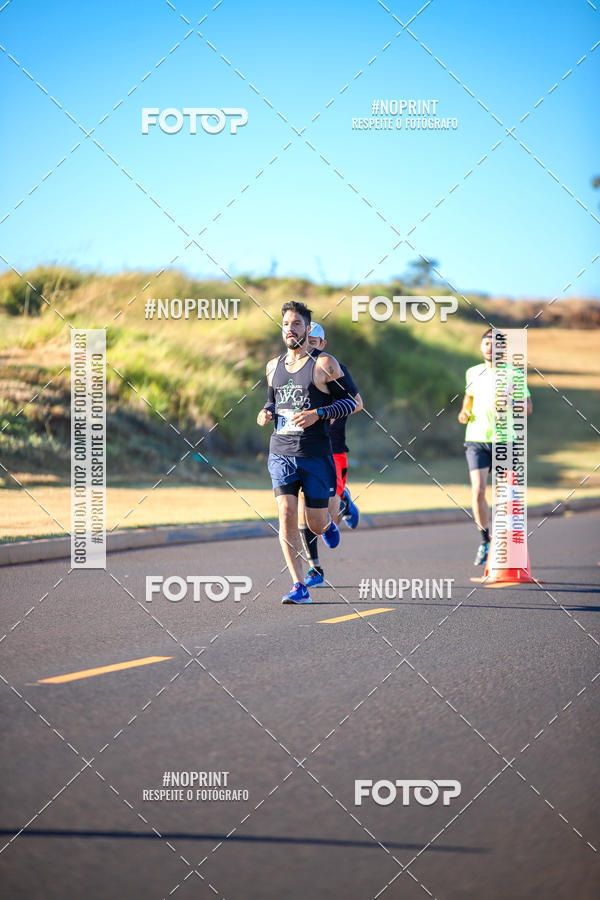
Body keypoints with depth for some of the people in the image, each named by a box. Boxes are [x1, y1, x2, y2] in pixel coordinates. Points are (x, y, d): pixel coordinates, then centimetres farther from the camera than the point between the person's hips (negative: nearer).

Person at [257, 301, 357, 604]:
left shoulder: (324, 364, -4)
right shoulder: (273, 366, 10)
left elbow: (350, 401, -3)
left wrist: (318, 414, -18)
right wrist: (266, 412, 2)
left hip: (316, 454, -3)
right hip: (281, 452, 3)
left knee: (316, 524, 3)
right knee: (286, 515, -14)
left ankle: (329, 522, 43)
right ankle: (299, 587, -10)